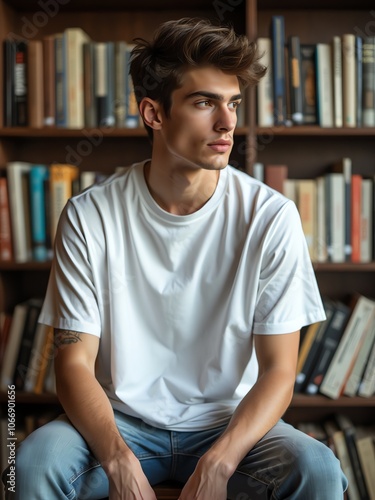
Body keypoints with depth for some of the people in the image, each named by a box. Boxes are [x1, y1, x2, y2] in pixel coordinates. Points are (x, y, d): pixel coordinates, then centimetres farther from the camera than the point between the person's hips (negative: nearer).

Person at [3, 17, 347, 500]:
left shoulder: (270, 216, -10)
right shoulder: (88, 216, -9)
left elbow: (278, 370, -9)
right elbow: (75, 362, -9)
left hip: (229, 423, 0)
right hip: (119, 421, 0)